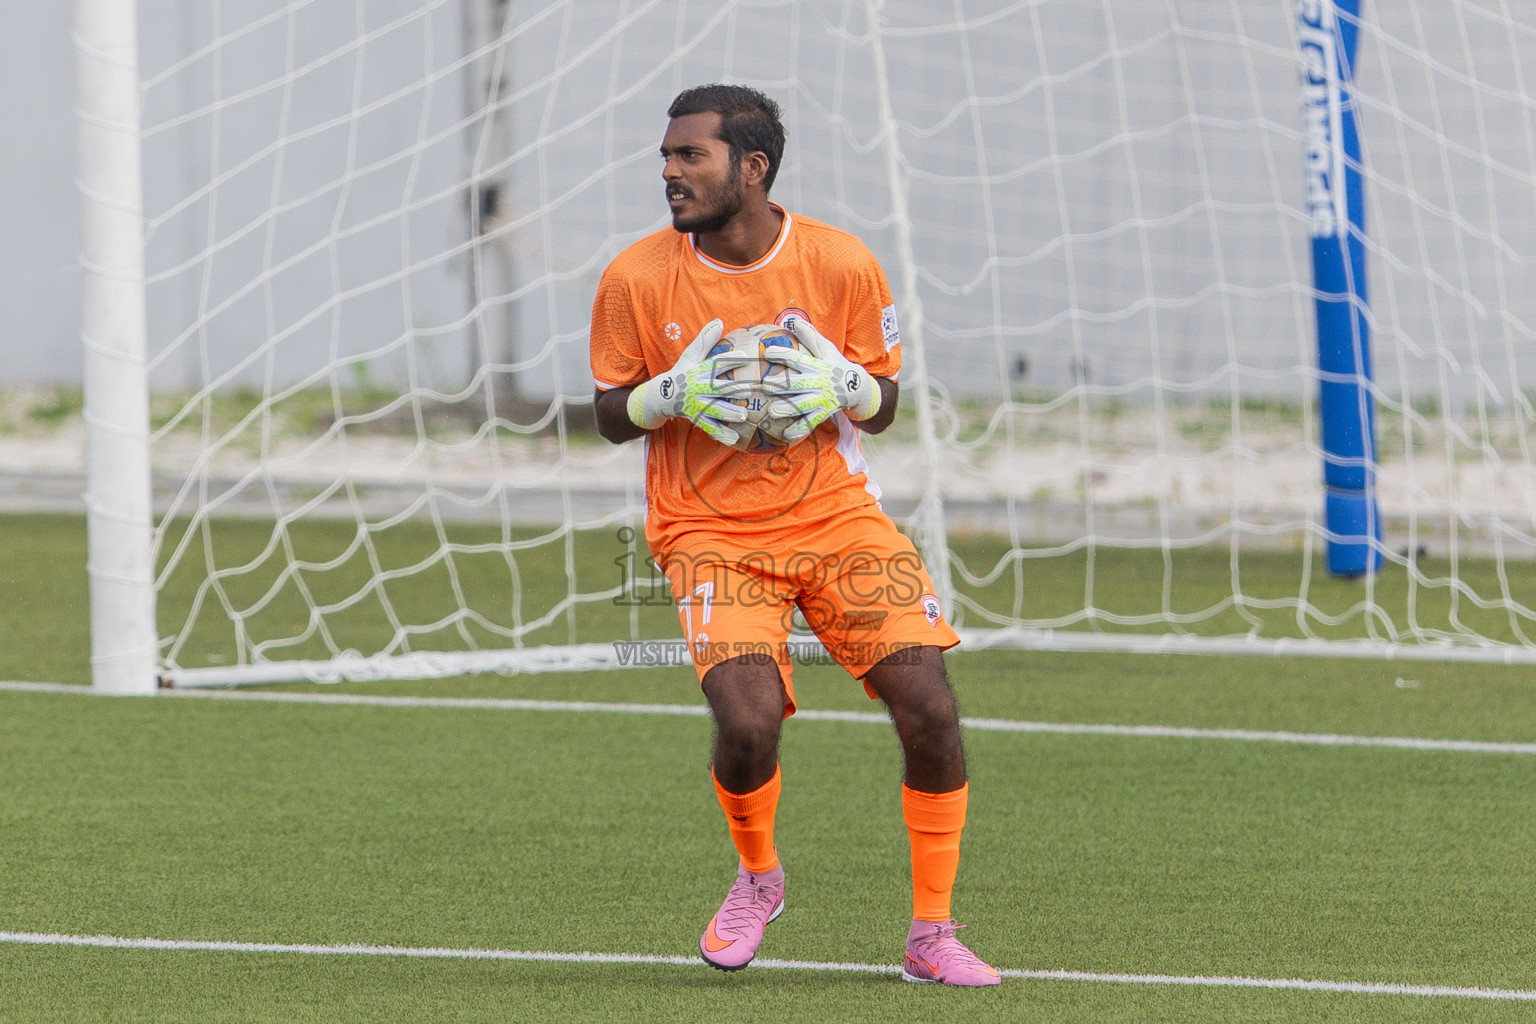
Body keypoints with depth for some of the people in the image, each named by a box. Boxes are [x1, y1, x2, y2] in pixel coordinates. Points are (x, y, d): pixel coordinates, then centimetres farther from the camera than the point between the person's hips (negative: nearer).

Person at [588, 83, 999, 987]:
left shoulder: (842, 264, -4)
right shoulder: (637, 278, -5)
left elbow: (883, 406, 6)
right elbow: (612, 417, 5)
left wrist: (842, 384, -17)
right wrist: (673, 393, -17)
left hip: (837, 513, 1)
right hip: (710, 531, -1)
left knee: (930, 708, -13)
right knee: (748, 721, -24)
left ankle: (933, 935, 2)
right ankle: (758, 878, 10)